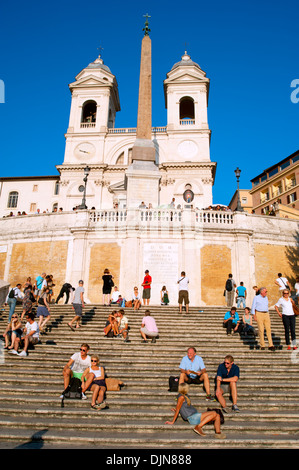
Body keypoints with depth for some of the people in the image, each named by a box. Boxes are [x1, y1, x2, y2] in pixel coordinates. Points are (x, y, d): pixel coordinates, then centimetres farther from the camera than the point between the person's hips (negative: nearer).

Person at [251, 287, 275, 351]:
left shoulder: (266, 297, 14)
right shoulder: (256, 298, -1)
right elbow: (253, 307, -2)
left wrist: (268, 316, 17)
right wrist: (254, 316, -9)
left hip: (266, 314, 5)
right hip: (259, 314, -4)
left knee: (268, 329, -5)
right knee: (261, 330, -4)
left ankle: (271, 345, -5)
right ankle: (262, 345, 3)